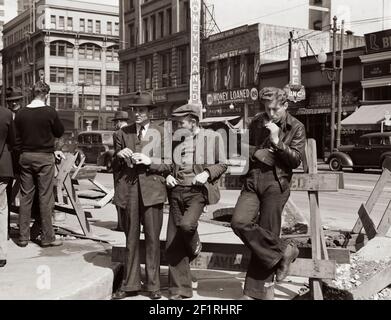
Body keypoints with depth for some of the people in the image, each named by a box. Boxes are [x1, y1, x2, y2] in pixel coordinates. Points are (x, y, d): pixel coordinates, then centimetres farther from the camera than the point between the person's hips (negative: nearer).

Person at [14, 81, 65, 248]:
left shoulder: (21, 113, 2)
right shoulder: (50, 112, -10)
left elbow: (16, 139, 5)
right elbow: (60, 132, 2)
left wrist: (22, 153, 15)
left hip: (25, 157, 4)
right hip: (44, 157, -4)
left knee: (25, 197, 9)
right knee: (45, 198, 1)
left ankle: (23, 237, 14)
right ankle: (47, 237, 6)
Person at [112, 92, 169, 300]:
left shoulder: (160, 133, 5)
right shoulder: (123, 133, 13)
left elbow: (167, 164, 3)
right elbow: (114, 164, 17)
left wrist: (150, 161, -13)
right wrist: (118, 154, -4)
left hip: (152, 189, -2)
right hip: (128, 189, 2)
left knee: (152, 238, 0)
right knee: (131, 238, 8)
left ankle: (153, 285, 12)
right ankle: (130, 285, 17)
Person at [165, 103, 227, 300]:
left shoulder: (212, 138, 4)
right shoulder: (176, 139, 15)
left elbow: (222, 164, 8)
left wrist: (207, 173, -10)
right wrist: (168, 175, 5)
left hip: (197, 191, -4)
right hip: (176, 191, 4)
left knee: (186, 224, -31)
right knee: (173, 245, 1)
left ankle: (194, 246, 7)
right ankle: (180, 290, 13)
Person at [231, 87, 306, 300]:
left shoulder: (296, 128, 2)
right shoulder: (257, 122, 12)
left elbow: (296, 160, -5)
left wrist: (277, 141, -16)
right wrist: (257, 153, -3)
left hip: (276, 184, -4)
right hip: (253, 180, 4)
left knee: (267, 231, -3)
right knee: (239, 222, -16)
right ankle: (283, 251, 0)